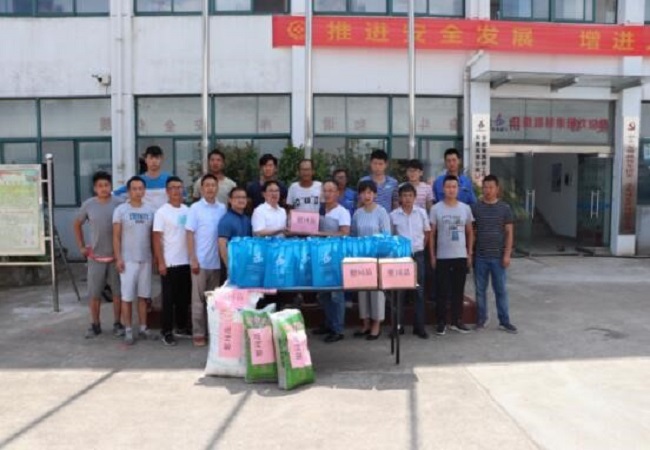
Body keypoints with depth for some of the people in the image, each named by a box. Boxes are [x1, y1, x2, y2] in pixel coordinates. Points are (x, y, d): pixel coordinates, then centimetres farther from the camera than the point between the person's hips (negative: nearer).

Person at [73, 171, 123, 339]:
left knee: (118, 292, 6)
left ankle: (117, 324, 19)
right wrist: (81, 246, 7)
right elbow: (77, 225, 13)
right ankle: (95, 325, 21)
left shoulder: (119, 204, -6)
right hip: (96, 257, 1)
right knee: (94, 293, 7)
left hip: (116, 256, -1)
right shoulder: (88, 205, -1)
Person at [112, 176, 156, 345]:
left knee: (143, 296, 8)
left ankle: (143, 328, 17)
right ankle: (128, 330, 8)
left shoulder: (150, 210, 6)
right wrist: (118, 258, -9)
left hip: (146, 259, 3)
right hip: (128, 260, -3)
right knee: (127, 297, 0)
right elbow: (116, 236, -3)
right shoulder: (120, 210, -3)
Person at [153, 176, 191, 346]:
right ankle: (166, 331, 12)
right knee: (169, 298, 3)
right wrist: (161, 262, -13)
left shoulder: (188, 210, 7)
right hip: (170, 263, -5)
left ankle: (181, 327, 26)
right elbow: (157, 239, -8)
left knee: (184, 296, 13)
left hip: (186, 262, 5)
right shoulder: (162, 212, -7)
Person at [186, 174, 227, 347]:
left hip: (217, 261, 3)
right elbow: (190, 235, -4)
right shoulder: (195, 208, -3)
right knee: (199, 299, 3)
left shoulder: (222, 209, 5)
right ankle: (198, 333, 10)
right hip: (200, 261, -3)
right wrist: (193, 259, -10)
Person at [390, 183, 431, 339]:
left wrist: (421, 247, 7)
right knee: (398, 291, 4)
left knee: (419, 291, 5)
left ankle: (419, 326, 13)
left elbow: (427, 233, 12)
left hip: (418, 255, 1)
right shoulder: (393, 215, -2)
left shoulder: (421, 212, 1)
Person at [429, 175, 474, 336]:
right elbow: (431, 234, 0)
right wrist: (432, 256, -3)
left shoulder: (465, 208, 4)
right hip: (442, 257, -2)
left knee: (458, 290, 10)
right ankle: (441, 322, 13)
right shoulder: (436, 209, -3)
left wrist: (469, 253, 4)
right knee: (442, 291, 2)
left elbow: (470, 233, 10)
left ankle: (457, 321, 21)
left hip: (461, 256, 2)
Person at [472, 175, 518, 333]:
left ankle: (504, 321, 14)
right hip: (480, 256, 1)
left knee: (501, 290, 5)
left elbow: (509, 232, 1)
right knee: (480, 289, 8)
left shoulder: (504, 208, 1)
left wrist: (507, 254, -6)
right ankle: (482, 318, 20)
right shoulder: (475, 207, 2)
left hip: (498, 256, -1)